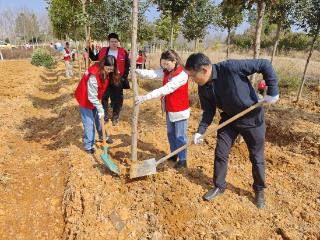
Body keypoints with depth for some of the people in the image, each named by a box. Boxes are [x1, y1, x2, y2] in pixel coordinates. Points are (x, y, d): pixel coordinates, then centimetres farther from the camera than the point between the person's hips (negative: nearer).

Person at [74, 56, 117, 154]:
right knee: (89, 122, -2)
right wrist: (100, 109, -26)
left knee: (99, 118, 18)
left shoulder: (105, 72, -10)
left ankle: (103, 137, 37)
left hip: (95, 99, 8)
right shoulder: (93, 75, -35)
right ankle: (88, 145, 12)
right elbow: (92, 97, -30)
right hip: (85, 99, -7)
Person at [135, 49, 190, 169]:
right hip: (169, 110, 8)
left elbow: (165, 90, -32)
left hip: (180, 111, -8)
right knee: (170, 134, 20)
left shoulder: (182, 75, -24)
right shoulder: (166, 72, 2)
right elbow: (152, 74, -12)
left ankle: (182, 160, 21)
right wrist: (136, 70, -30)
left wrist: (145, 97, -35)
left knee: (180, 136, 4)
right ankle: (174, 154, 38)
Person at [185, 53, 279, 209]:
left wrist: (273, 92, -25)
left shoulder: (230, 68, -30)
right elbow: (209, 111, 0)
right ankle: (219, 186, 29)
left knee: (257, 157, 11)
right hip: (229, 118, 5)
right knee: (220, 153, 6)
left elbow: (265, 65, -23)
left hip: (252, 119, -4)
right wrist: (200, 131, -10)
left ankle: (259, 190, 35)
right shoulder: (203, 88, -10)